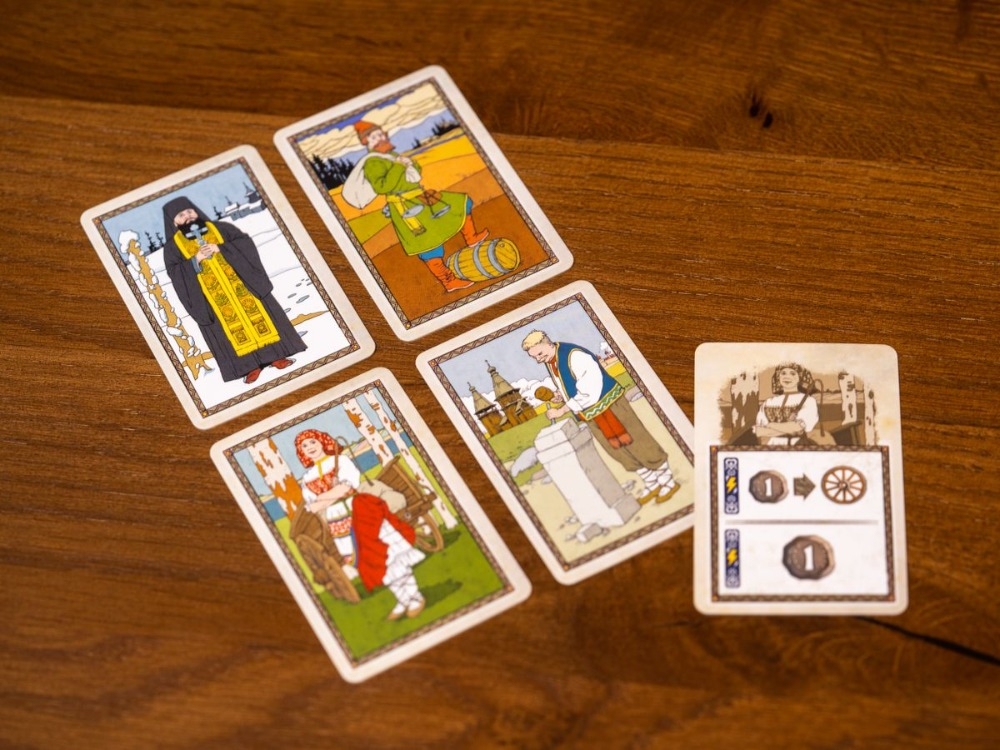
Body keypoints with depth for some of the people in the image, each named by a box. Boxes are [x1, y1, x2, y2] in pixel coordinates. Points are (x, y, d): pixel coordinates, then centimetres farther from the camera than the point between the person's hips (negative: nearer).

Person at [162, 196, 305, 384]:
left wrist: (221, 248, -13)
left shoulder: (220, 228, 11)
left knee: (255, 313, -2)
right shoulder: (173, 246, 7)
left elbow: (245, 243, 1)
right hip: (212, 295, -2)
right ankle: (250, 365, -2)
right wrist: (195, 260, -17)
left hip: (238, 281, 2)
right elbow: (174, 272, -5)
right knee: (229, 325, -5)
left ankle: (275, 355, 3)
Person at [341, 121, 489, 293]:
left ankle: (472, 238, 22)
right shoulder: (372, 163, -10)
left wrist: (411, 164, 0)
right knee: (428, 244, -17)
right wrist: (399, 167, -20)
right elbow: (381, 186, -26)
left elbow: (416, 172, 23)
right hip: (405, 208, -10)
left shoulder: (392, 155, 18)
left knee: (463, 202, 16)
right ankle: (449, 282, -12)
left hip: (420, 199, 10)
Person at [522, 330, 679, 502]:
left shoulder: (574, 356, -27)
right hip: (592, 417, 8)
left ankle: (669, 483, 20)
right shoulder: (549, 361, 1)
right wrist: (563, 396, -2)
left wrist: (561, 411, -25)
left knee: (639, 445, 4)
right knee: (622, 454, 15)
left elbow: (589, 393, -29)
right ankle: (652, 485, 30)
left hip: (608, 405, -8)